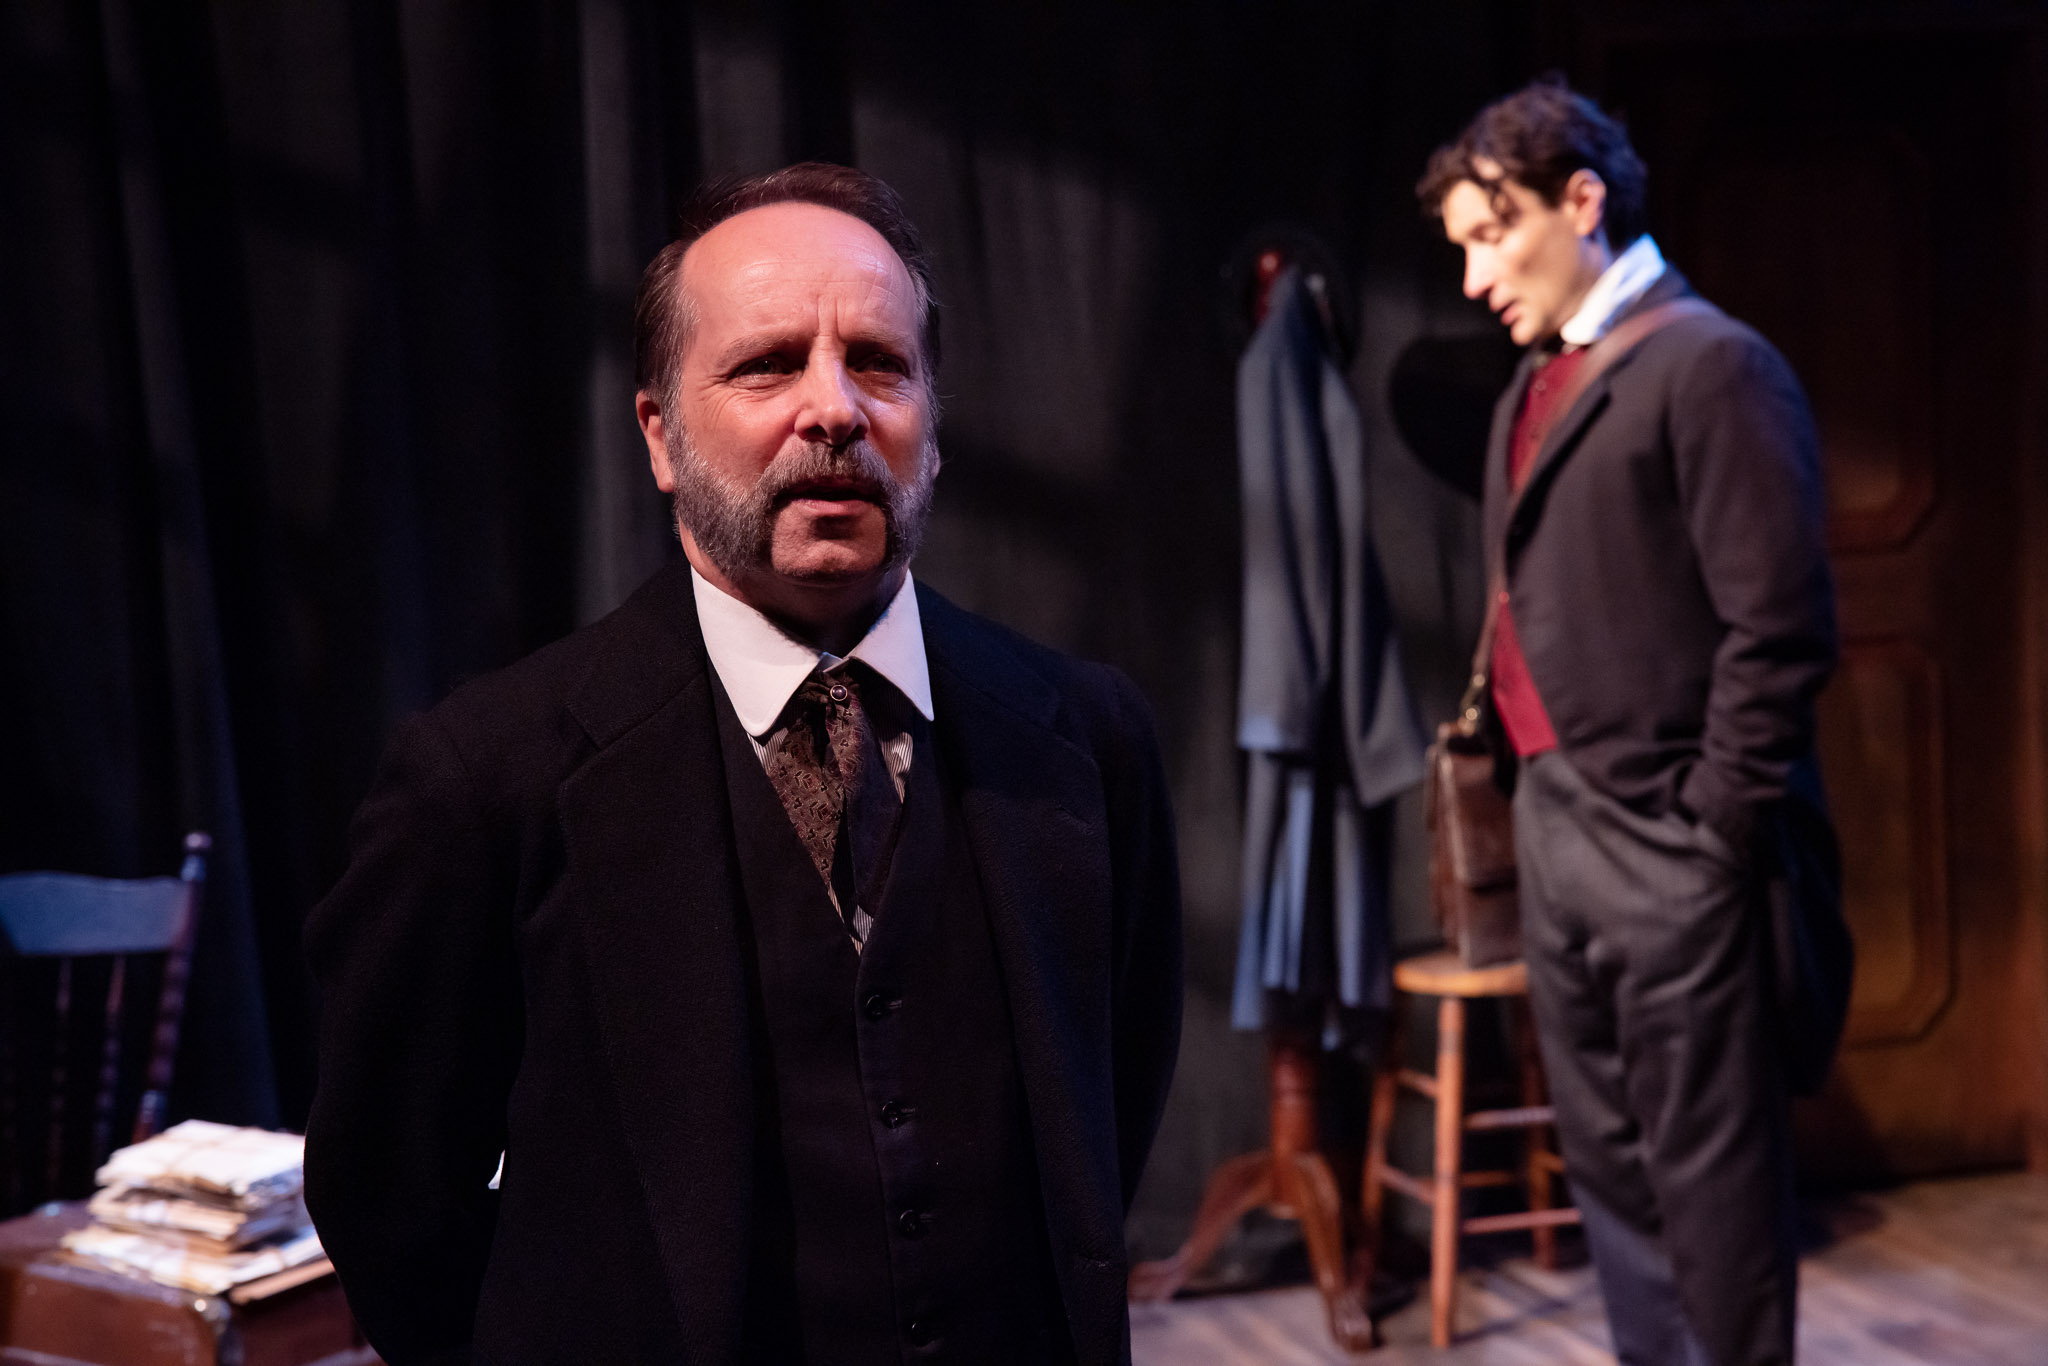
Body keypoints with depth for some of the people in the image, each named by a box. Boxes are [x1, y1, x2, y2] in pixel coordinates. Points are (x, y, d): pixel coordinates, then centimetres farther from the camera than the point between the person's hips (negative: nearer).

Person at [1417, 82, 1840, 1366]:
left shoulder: (1709, 365, -10)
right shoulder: (1533, 387, 15)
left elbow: (1782, 626, -14)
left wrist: (1713, 830, -14)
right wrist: (1518, 773, 10)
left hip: (1664, 844, -8)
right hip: (1554, 829, 8)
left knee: (1709, 1175, 1)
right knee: (1608, 1161, 16)